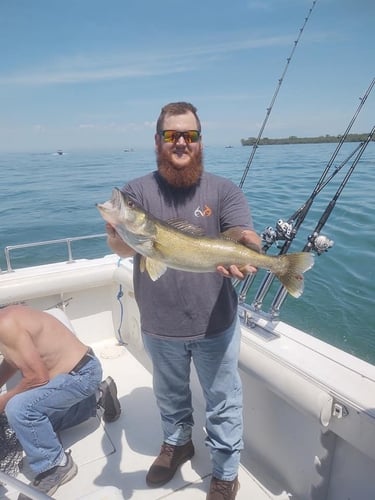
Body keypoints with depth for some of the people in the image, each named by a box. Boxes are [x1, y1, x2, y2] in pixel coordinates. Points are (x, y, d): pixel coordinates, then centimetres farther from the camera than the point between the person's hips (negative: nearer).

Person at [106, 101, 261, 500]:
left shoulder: (224, 191, -6)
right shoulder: (137, 191, -5)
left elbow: (247, 238, -18)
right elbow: (118, 244, -19)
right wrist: (122, 239, -43)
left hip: (216, 324, -1)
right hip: (160, 327, 2)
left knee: (223, 404, 16)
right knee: (170, 395, 26)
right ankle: (176, 443, 56)